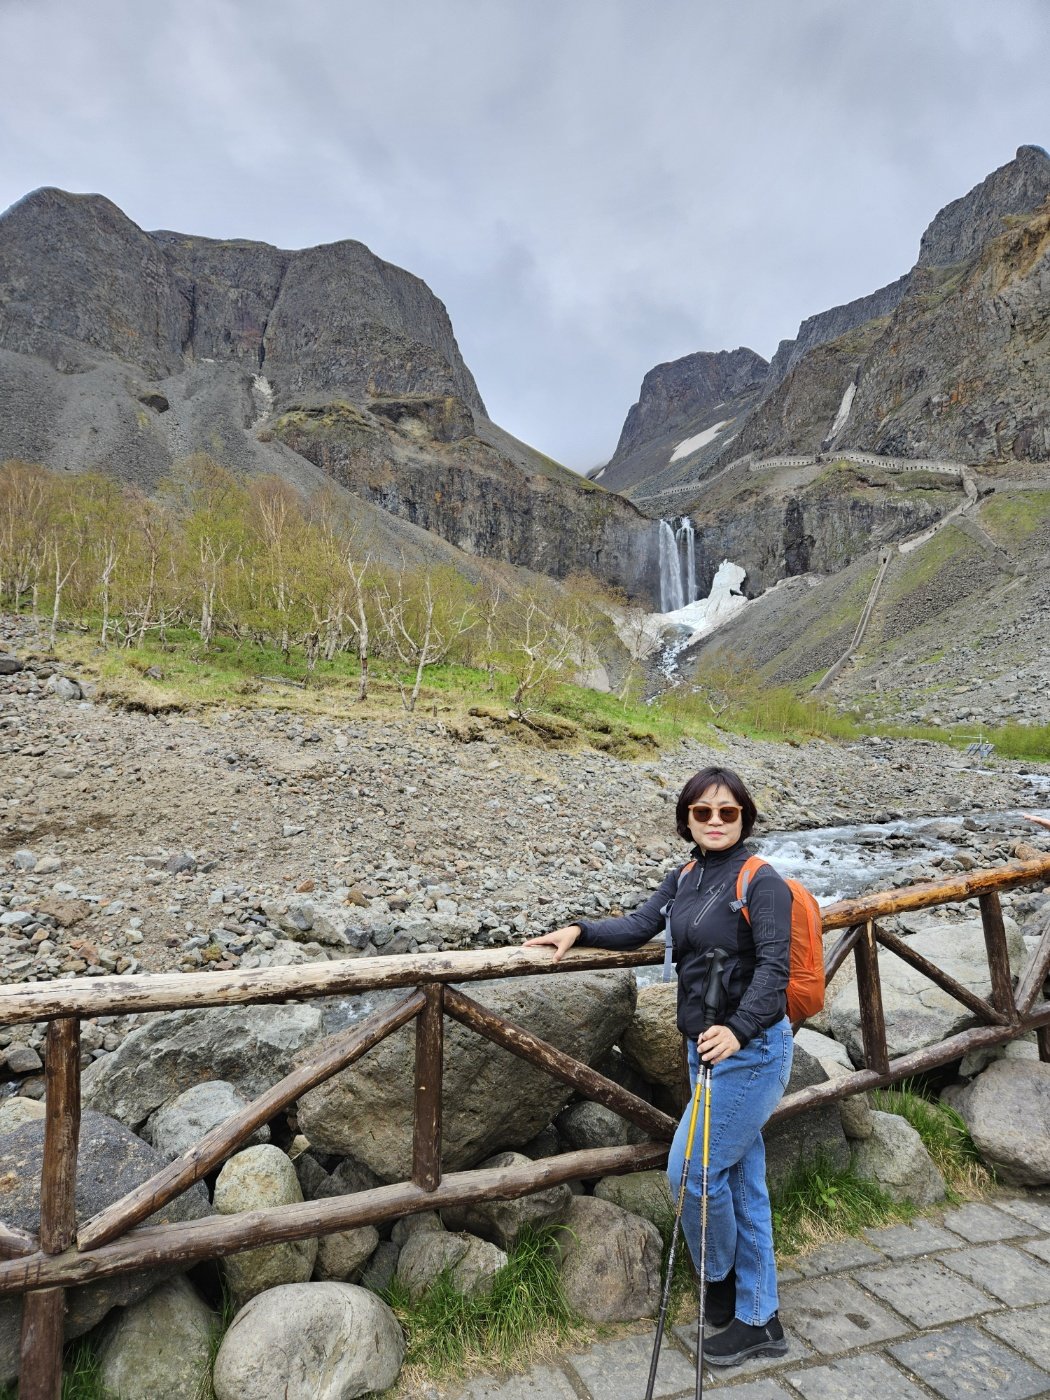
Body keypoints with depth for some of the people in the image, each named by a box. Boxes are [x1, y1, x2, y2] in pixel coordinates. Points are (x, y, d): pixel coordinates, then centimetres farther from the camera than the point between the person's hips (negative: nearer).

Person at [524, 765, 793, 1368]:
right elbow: (640, 925, 6)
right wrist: (579, 930, -7)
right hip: (708, 1049, 8)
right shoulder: (684, 879, 7)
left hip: (751, 1050, -7)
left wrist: (738, 1029, -33)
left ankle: (719, 1277, 28)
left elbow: (774, 967, -21)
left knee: (692, 1170, -2)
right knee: (743, 1181, 17)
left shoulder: (762, 882, -15)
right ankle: (760, 1320, 32)